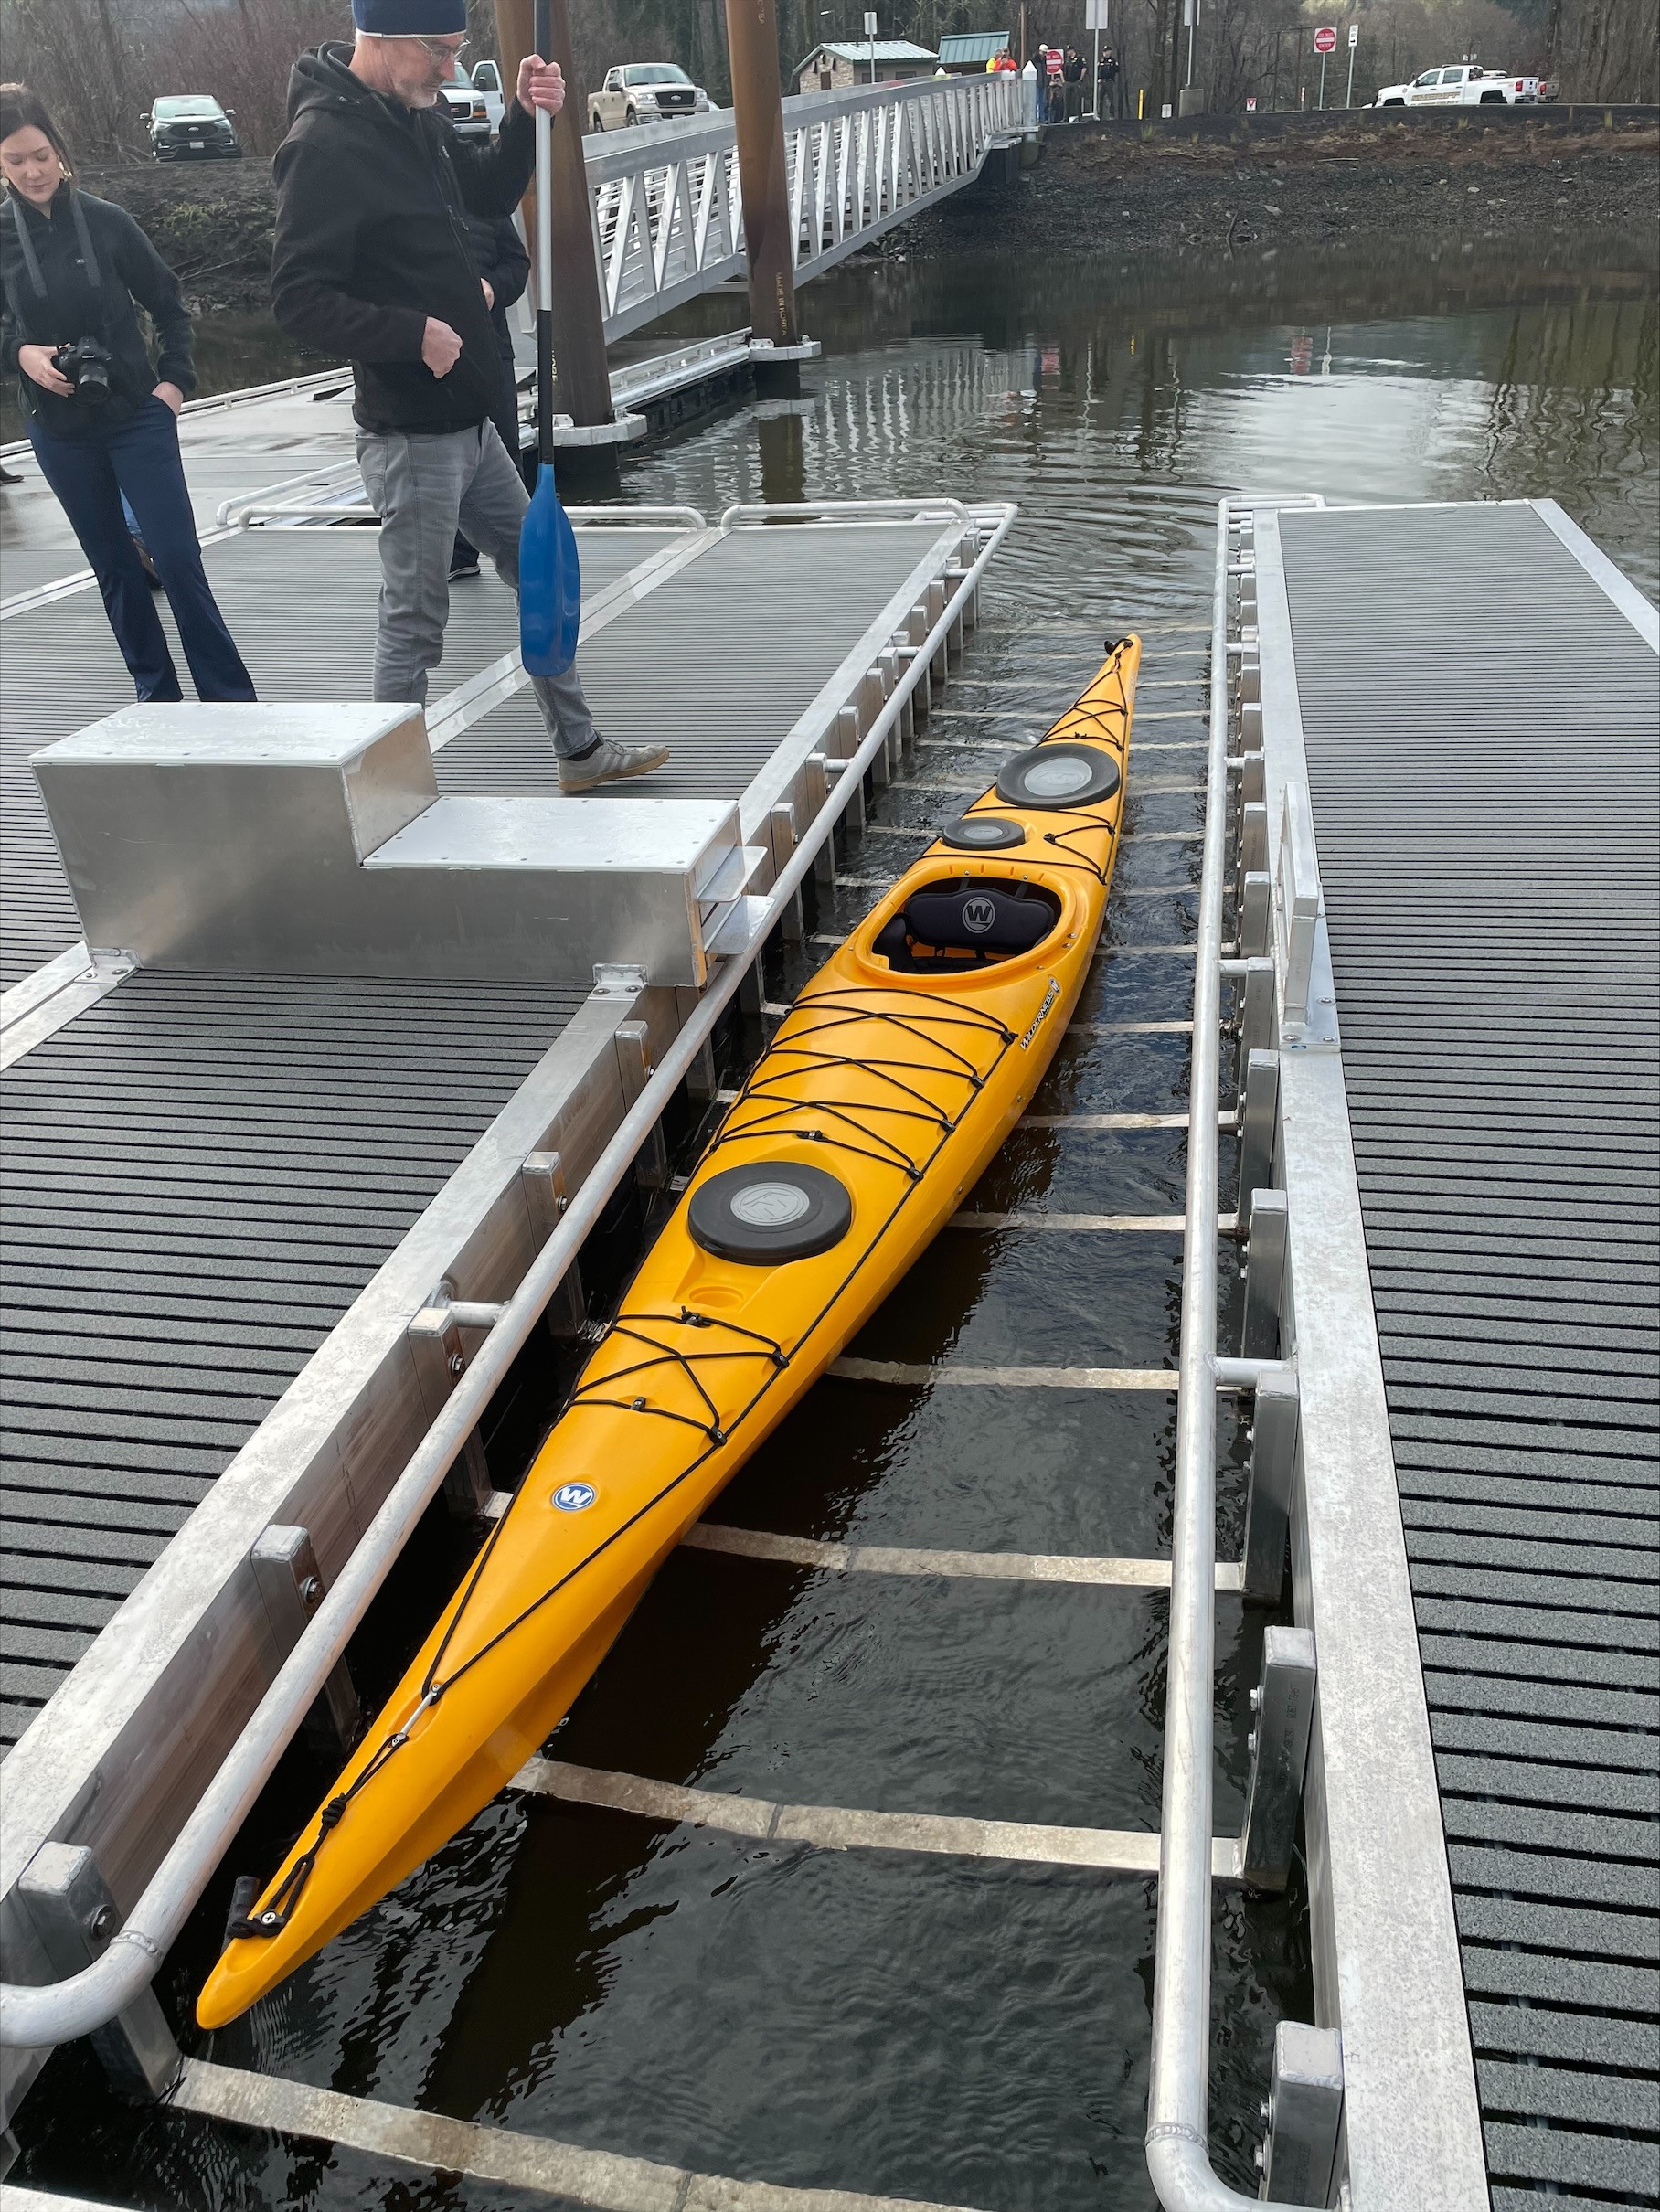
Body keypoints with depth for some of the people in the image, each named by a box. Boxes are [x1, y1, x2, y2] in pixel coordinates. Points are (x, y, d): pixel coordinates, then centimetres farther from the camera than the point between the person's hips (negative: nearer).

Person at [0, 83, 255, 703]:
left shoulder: (106, 220, -3)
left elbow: (168, 304, 6)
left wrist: (176, 379, -4)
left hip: (137, 416, -2)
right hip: (60, 431, 3)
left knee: (177, 559, -7)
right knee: (114, 567, 9)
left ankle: (230, 699, -2)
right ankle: (156, 693, 19)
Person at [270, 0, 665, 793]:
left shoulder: (414, 117, 10)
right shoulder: (324, 145, -18)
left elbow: (488, 194, 23)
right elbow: (299, 300, -21)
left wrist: (526, 117, 7)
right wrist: (414, 333, -25)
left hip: (467, 421, 10)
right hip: (409, 434, -10)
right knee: (415, 618, -2)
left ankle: (580, 750, 29)